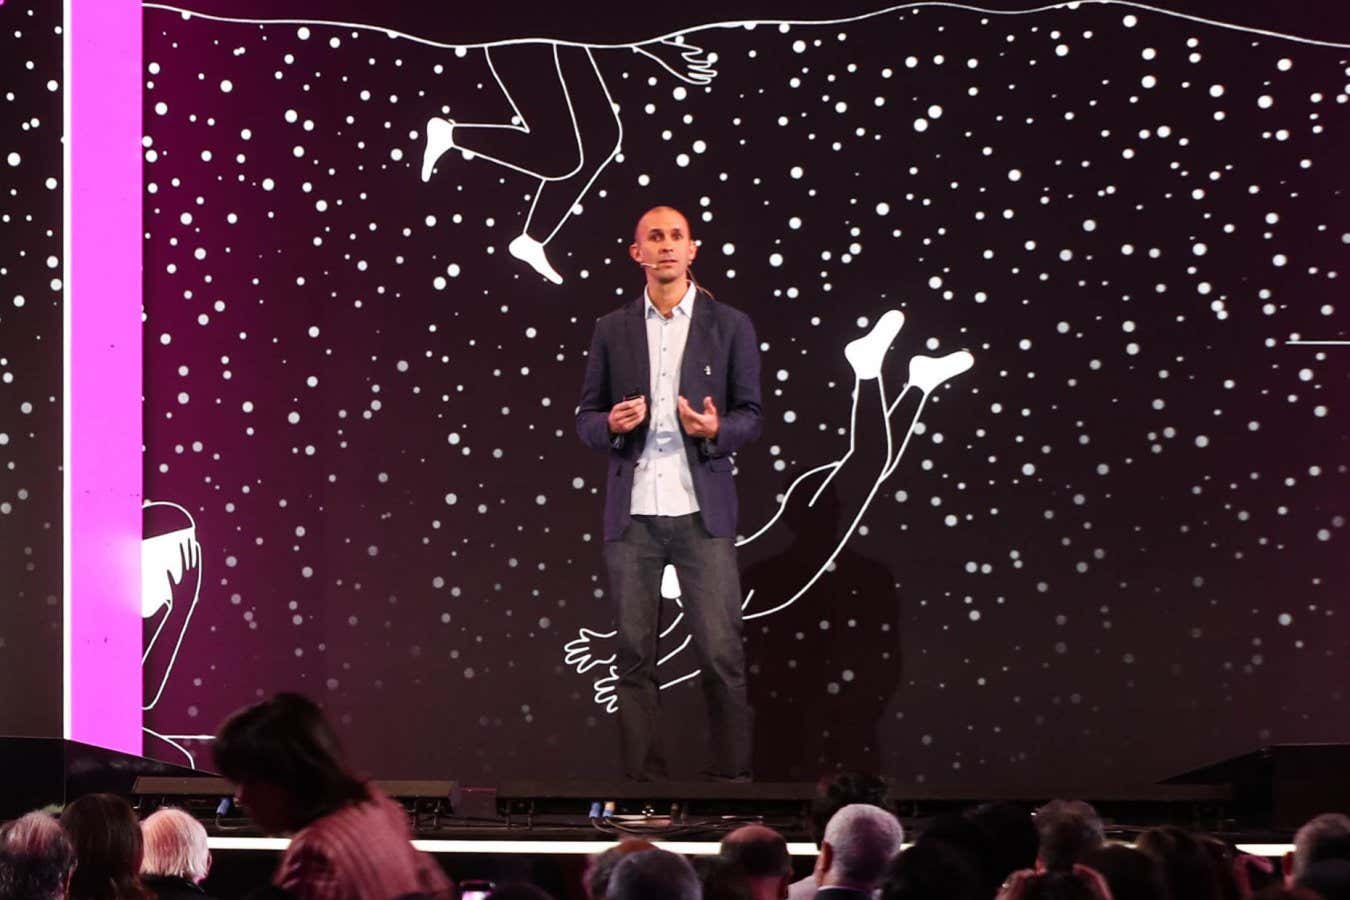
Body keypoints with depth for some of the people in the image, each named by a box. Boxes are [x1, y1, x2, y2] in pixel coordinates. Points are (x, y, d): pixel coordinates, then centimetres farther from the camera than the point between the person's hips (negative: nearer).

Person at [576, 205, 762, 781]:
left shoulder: (729, 326, 6)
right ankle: (643, 780, 8)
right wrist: (612, 425, -9)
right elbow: (586, 418, 13)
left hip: (702, 513, -2)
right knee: (635, 654, 3)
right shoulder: (612, 330, 11)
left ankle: (733, 776, 3)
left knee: (721, 652, -5)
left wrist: (715, 430, -14)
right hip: (632, 515, 2)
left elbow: (750, 416, 7)